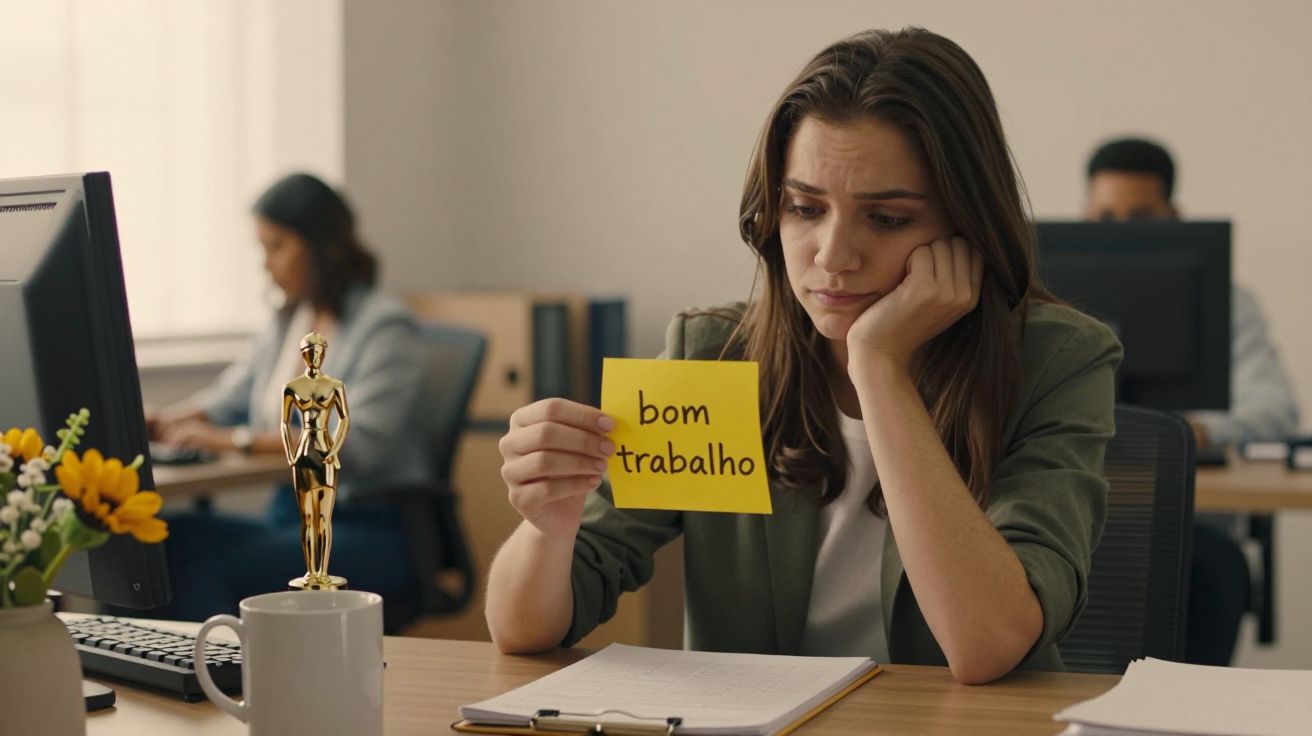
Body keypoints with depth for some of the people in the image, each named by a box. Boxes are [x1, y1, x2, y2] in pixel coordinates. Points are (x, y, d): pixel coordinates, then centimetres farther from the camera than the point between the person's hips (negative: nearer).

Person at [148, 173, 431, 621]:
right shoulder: (288, 323, 17)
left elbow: (359, 443, -21)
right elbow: (225, 400, 17)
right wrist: (146, 426, -2)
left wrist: (238, 440, -24)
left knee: (206, 564, -28)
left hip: (372, 530, -7)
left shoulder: (386, 326, -9)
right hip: (292, 516, 8)